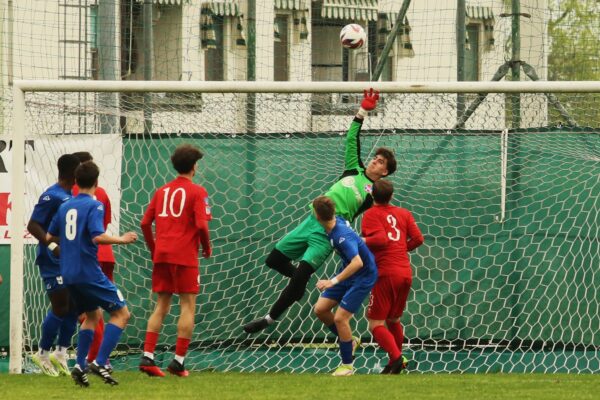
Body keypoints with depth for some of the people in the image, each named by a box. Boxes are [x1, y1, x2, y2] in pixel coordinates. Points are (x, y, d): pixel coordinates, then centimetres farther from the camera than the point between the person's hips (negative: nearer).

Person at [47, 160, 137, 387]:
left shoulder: (65, 207, 10)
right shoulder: (94, 206, -11)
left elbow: (50, 236, 19)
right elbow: (98, 237, -24)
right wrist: (121, 240, -10)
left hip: (68, 274, 7)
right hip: (89, 272, -7)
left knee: (91, 315, 23)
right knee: (121, 313, 0)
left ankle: (80, 366, 12)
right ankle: (100, 363, -13)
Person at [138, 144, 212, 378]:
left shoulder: (162, 191, 12)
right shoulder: (197, 192, -4)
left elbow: (145, 223, 10)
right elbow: (202, 225, -14)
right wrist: (207, 248, 2)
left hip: (161, 254, 5)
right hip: (185, 255, -5)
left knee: (161, 306, 11)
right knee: (187, 306, 1)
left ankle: (147, 357, 0)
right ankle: (178, 361, -4)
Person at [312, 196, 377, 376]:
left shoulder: (342, 236, -34)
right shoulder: (338, 220, -9)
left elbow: (357, 263, -45)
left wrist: (334, 281, -44)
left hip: (363, 276, -9)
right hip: (347, 272, 9)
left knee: (340, 318, -11)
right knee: (320, 309, 5)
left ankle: (347, 365, 5)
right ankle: (348, 342, 25)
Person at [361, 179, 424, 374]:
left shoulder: (371, 214, -4)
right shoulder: (404, 213, 13)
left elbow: (381, 239, -18)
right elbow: (418, 238, 6)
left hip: (386, 273, -6)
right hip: (406, 273, 6)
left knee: (376, 323, -5)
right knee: (393, 320, 22)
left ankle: (396, 357, -25)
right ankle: (397, 361, 26)